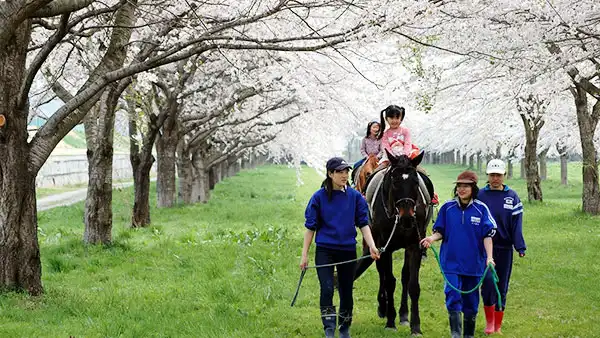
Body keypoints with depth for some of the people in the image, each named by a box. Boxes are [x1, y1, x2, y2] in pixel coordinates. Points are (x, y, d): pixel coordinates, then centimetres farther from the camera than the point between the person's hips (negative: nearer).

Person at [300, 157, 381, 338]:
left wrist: (372, 246, -14)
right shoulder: (319, 197, -4)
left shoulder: (355, 197, 0)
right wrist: (304, 254, -3)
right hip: (325, 250, -2)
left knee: (346, 291, 11)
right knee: (327, 289, -16)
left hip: (348, 250, 2)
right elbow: (311, 227, 0)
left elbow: (363, 224, 1)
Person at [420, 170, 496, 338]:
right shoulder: (447, 208, 1)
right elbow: (440, 231, 5)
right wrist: (432, 238, -16)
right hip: (451, 261, 0)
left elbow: (487, 235, -5)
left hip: (473, 262, 0)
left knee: (471, 300, 11)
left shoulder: (481, 209, -3)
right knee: (453, 296, -15)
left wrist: (489, 257, -16)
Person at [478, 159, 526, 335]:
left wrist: (520, 247, -8)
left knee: (502, 287, 8)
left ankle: (498, 325, 20)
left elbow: (516, 224, 0)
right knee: (488, 281, -16)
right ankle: (489, 321, 0)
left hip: (504, 248, 2)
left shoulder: (512, 196, 1)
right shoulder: (480, 195, -1)